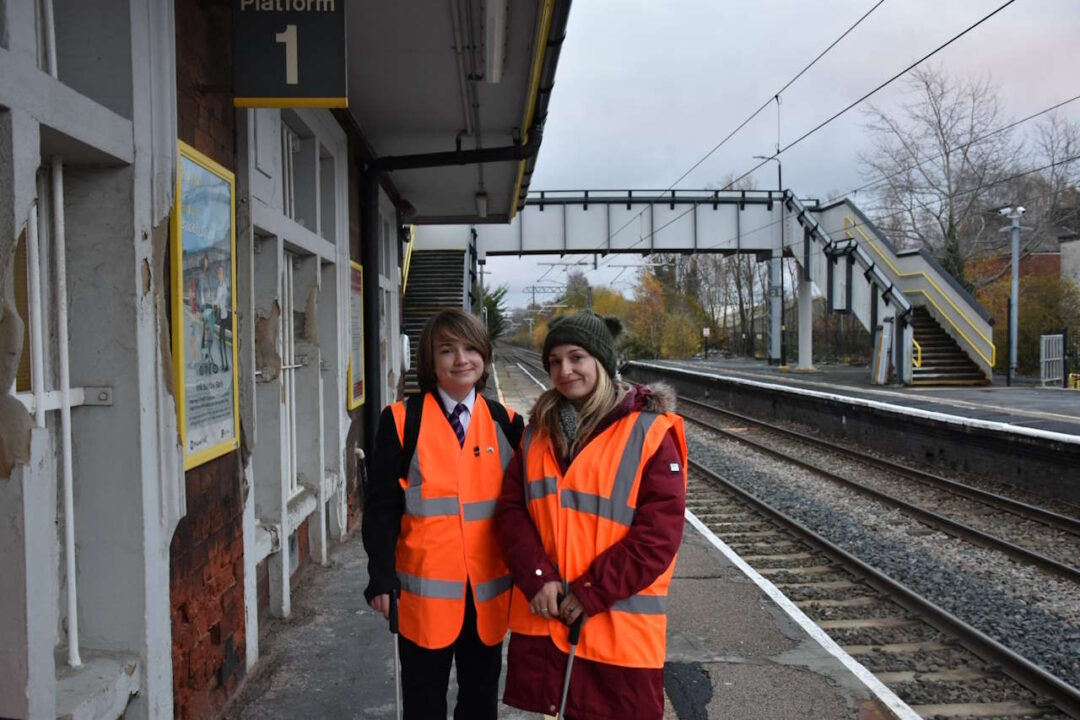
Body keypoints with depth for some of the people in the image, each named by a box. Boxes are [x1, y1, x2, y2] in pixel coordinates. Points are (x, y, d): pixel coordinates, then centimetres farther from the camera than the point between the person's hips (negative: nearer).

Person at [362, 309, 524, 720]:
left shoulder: (505, 423, 2)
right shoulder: (402, 420, -7)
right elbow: (381, 506, -6)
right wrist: (382, 578, -10)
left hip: (488, 590, 3)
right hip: (425, 590, -2)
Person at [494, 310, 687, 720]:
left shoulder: (649, 431, -8)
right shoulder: (539, 430, 8)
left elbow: (660, 530, -13)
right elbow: (511, 507, 3)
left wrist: (591, 593, -14)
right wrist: (537, 578, -11)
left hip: (619, 625, -4)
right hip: (544, 615, 4)